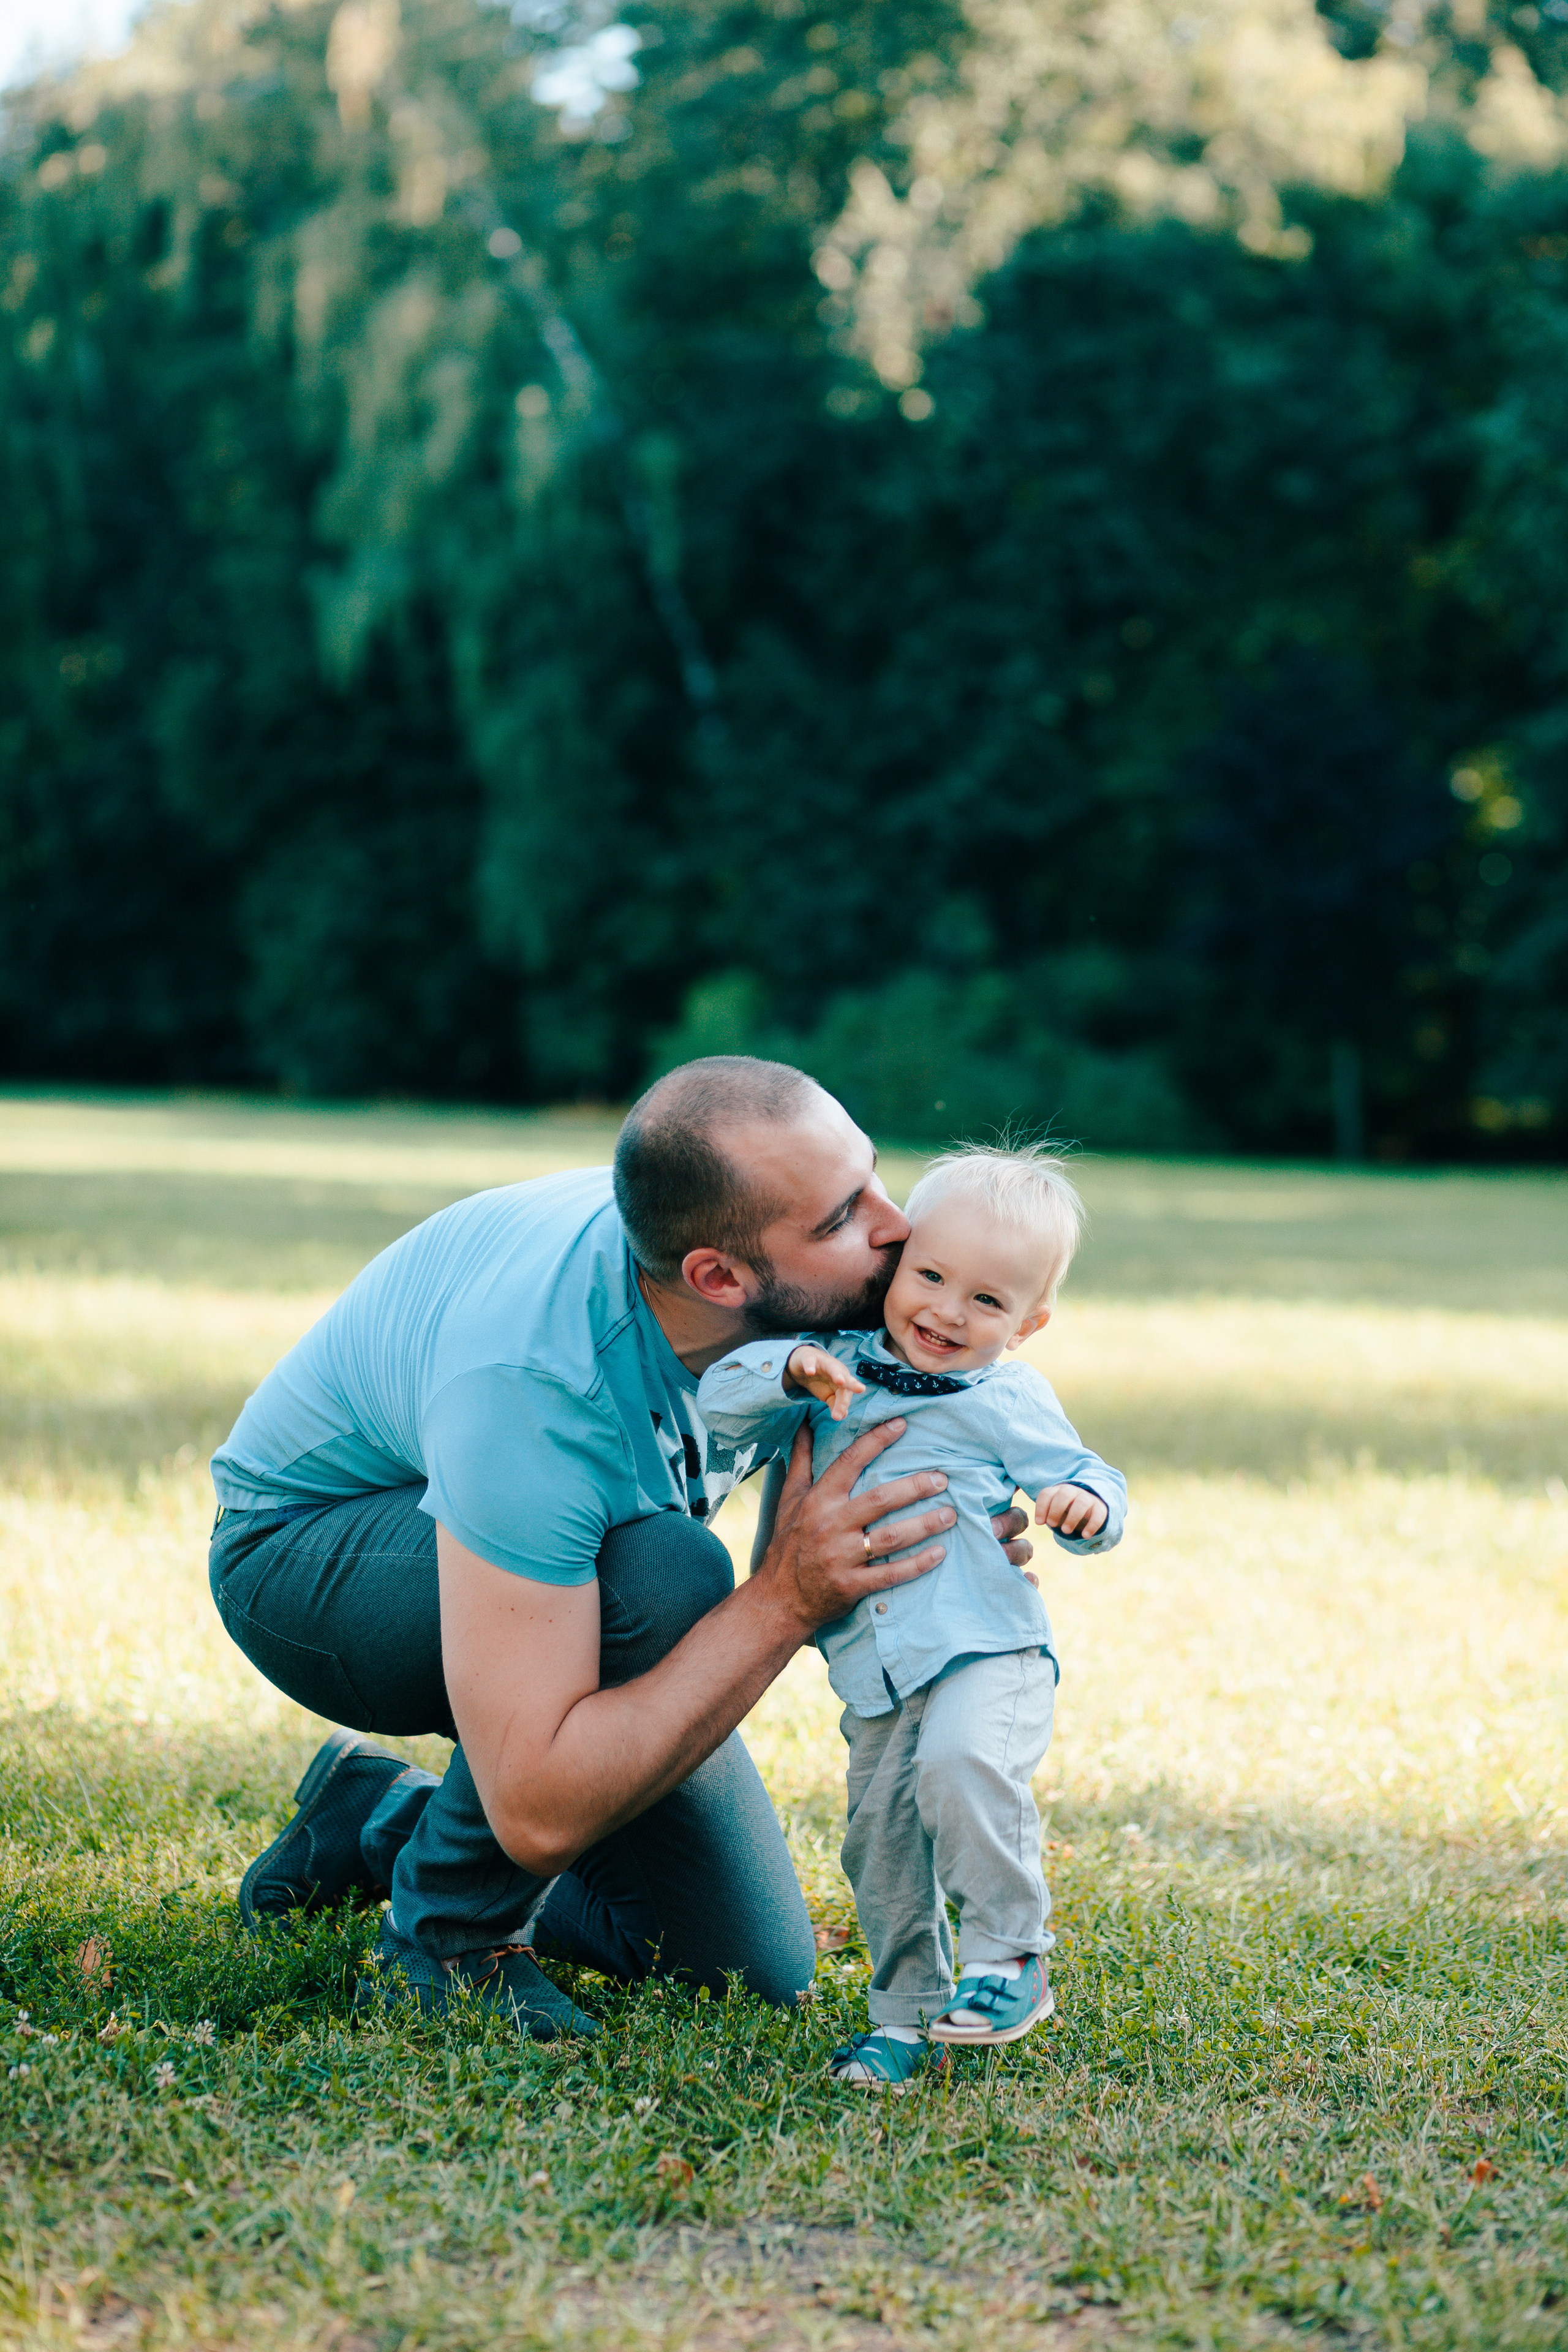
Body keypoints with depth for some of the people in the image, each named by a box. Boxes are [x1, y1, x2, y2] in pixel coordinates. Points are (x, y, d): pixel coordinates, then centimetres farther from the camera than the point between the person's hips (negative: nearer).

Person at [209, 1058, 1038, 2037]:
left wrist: (950, 1530, -29)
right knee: (665, 1575, -38)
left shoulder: (819, 1286, -23)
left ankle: (384, 1820, 21)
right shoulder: (533, 1386, -42)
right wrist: (785, 1600, -45)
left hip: (543, 1538, 7)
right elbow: (540, 1814, -43)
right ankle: (449, 1938, -14)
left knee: (758, 1969, 2)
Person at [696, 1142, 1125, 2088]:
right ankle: (909, 2016, 19)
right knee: (882, 1840, 4)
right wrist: (793, 1371, -17)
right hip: (876, 1675, 4)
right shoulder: (840, 1367, 9)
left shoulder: (1009, 1400, 1)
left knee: (963, 1766, -31)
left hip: (988, 1653, -4)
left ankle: (1011, 1955, -14)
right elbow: (722, 1399, 2)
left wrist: (1083, 1504, -21)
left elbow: (1085, 1478, 4)